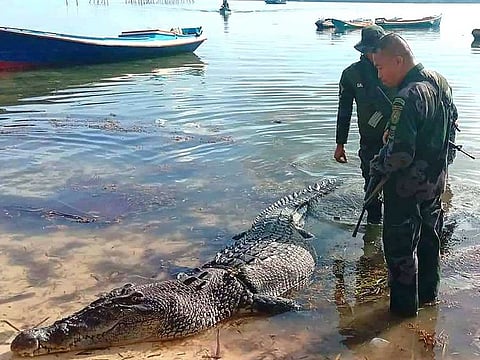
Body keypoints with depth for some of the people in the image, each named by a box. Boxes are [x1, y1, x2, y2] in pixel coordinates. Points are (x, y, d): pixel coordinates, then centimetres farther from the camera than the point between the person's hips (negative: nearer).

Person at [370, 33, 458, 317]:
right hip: (436, 178, 9)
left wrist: (377, 167, -12)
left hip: (407, 187, -9)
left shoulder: (407, 98, -29)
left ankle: (405, 304, 22)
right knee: (429, 236, 24)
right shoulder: (440, 82, 0)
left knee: (400, 245, 8)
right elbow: (452, 117, 17)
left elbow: (400, 154, -31)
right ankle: (429, 292, 41)